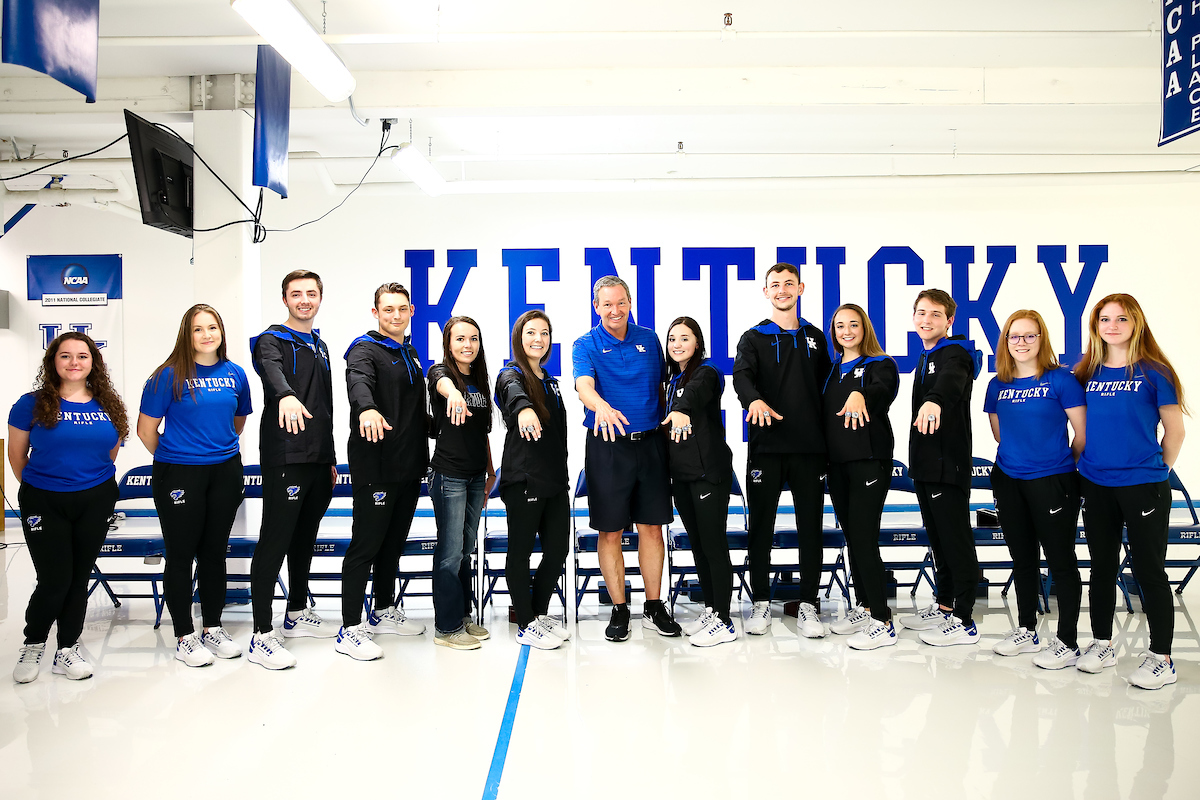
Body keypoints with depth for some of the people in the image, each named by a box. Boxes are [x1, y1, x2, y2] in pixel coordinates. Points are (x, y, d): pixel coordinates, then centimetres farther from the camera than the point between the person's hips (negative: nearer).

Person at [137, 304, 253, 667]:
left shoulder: (235, 374, 5)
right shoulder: (170, 375, -8)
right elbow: (146, 429, -3)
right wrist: (171, 458, 6)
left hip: (225, 473, 4)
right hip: (179, 474, -4)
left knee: (215, 552, 12)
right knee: (181, 555, 3)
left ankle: (213, 628, 25)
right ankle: (185, 637, 15)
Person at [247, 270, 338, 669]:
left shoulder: (320, 346, 20)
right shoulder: (272, 340, -3)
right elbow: (271, 368, -28)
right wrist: (286, 395, -51)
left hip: (318, 459, 8)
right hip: (284, 459, -8)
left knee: (305, 537, 16)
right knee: (275, 541, -8)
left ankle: (298, 613, 29)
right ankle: (262, 636, -3)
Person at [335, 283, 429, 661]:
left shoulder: (410, 353, 17)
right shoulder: (366, 349, -8)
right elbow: (357, 381, -32)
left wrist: (424, 453, 16)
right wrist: (367, 408, -52)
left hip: (410, 465, 8)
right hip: (375, 466, -8)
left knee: (394, 541, 17)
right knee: (366, 544, -4)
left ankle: (384, 611, 31)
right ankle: (350, 630, 3)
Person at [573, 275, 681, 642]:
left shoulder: (648, 338, 9)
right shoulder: (586, 345, -2)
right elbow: (584, 385, -21)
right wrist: (602, 407, -42)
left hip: (650, 443, 3)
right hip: (607, 446, -3)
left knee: (652, 526, 6)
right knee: (610, 530, 3)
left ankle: (654, 607, 18)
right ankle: (619, 610, 16)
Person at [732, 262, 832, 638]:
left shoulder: (815, 338, 16)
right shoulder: (753, 338, 6)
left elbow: (826, 387, 19)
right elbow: (742, 374, -12)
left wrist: (825, 432, 9)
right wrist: (755, 399, -34)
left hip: (810, 446, 2)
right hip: (766, 444, -2)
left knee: (811, 526, 4)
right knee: (761, 525, 3)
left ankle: (808, 606, 14)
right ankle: (760, 603, 15)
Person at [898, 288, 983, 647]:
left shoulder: (954, 354, -9)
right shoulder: (925, 359, 20)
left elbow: (950, 381, -34)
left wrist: (934, 400, -56)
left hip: (949, 463, -9)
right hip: (925, 464, 9)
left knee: (957, 540, -4)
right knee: (937, 537, 15)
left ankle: (964, 621, 3)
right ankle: (944, 607, 26)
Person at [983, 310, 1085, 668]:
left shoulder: (1061, 380, -8)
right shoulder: (997, 386, 6)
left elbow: (1083, 433, -6)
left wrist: (1065, 464, 5)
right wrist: (1021, 454, 13)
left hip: (1052, 482, -5)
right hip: (1008, 481, 5)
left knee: (1061, 561, 1)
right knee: (1022, 559, 15)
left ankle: (1067, 642, 12)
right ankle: (1026, 631, 29)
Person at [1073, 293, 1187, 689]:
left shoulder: (1154, 372, -5)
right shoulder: (1086, 373, 6)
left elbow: (1174, 431, 0)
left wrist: (1157, 471, 6)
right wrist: (1086, 464, 9)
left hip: (1143, 487, -4)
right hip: (1095, 486, 4)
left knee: (1149, 571, 2)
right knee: (1102, 566, 13)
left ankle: (1161, 658, 13)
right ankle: (1102, 643, 26)